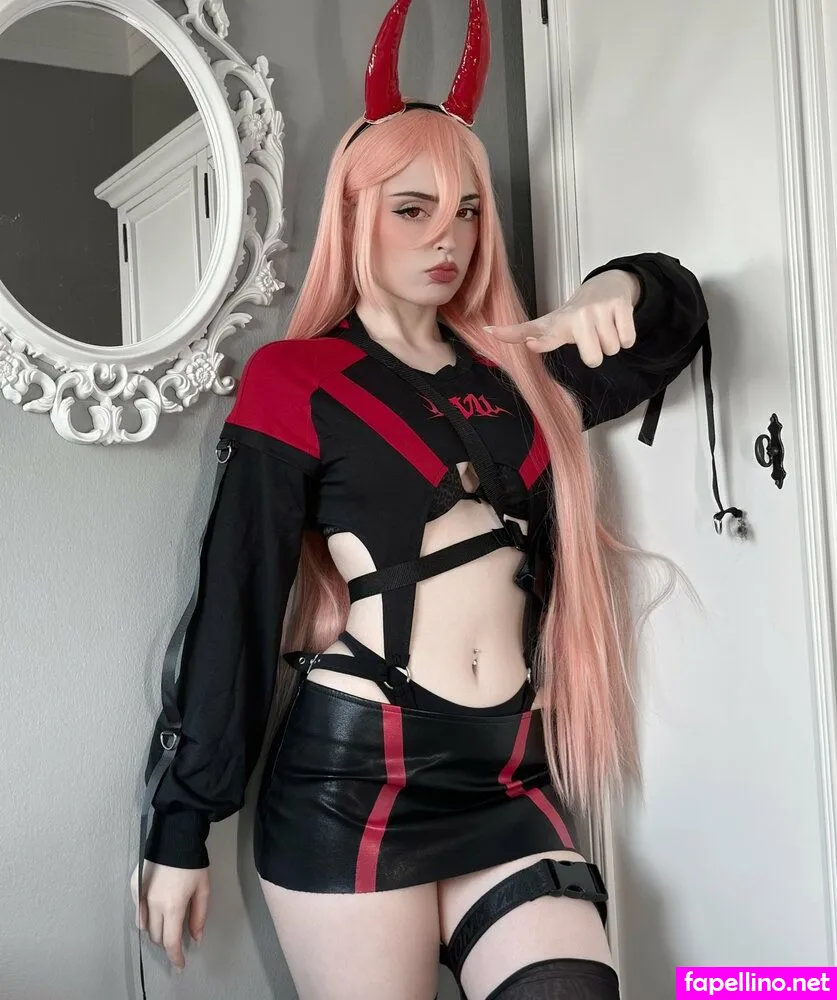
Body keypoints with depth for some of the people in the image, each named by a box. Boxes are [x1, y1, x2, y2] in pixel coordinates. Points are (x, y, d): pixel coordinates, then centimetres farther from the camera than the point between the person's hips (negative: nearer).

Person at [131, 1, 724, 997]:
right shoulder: (294, 381, 0)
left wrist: (617, 288, -2)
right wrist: (181, 826, -2)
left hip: (509, 784, 5)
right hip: (352, 778, -4)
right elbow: (233, 604, -3)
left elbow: (681, 314, 23)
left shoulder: (516, 371, 14)